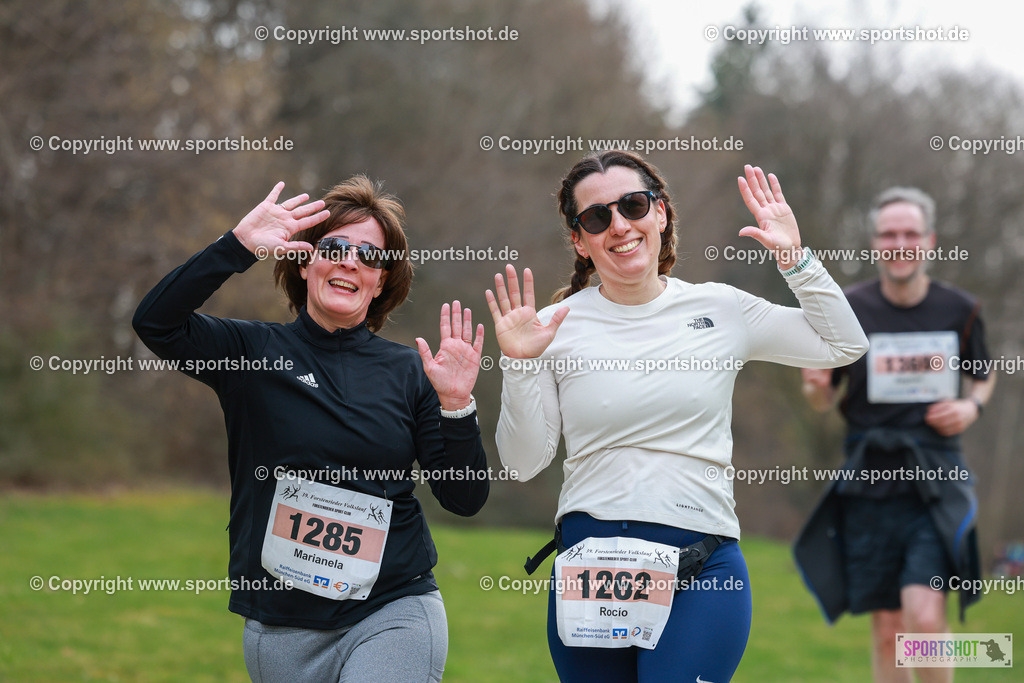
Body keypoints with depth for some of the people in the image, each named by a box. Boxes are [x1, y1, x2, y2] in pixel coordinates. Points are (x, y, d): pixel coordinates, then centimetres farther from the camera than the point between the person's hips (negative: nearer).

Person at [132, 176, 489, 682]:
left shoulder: (408, 372, 5)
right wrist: (238, 246, -19)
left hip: (392, 617, -1)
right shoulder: (254, 353, 3)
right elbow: (156, 323, -14)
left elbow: (465, 498, 3)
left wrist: (456, 406, -12)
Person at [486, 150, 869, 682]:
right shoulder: (557, 326, 3)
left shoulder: (719, 308, 6)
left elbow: (844, 345, 13)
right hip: (588, 557, 1)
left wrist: (794, 258, 4)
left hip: (701, 568, -1)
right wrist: (520, 366, -9)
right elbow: (523, 462, 4)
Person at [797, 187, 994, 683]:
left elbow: (984, 376, 21)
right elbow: (823, 401, 8)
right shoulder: (849, 308, 1)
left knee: (925, 619, -18)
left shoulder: (960, 310, 3)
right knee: (887, 630, 4)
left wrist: (971, 407, -1)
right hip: (870, 480, 1)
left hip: (936, 477, -1)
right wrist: (817, 385, -15)